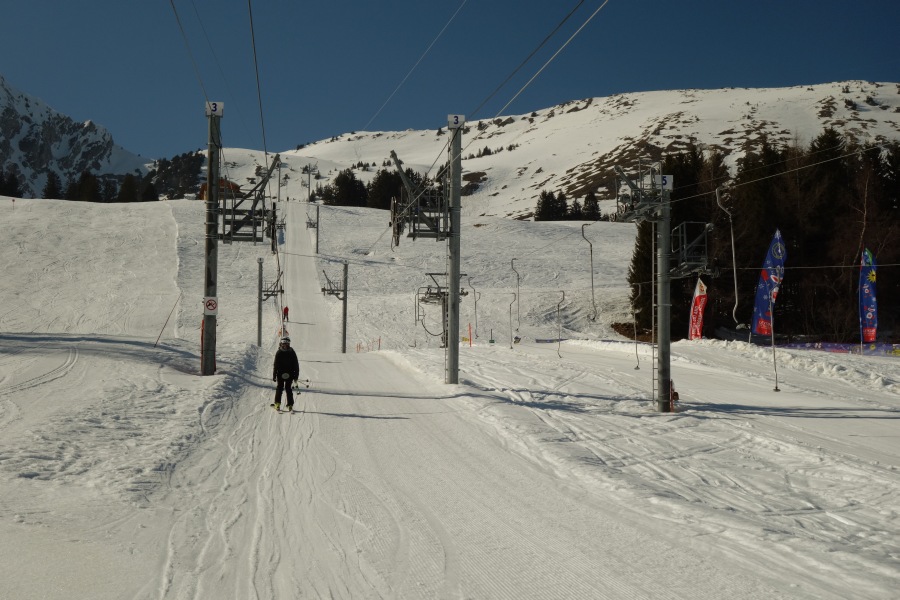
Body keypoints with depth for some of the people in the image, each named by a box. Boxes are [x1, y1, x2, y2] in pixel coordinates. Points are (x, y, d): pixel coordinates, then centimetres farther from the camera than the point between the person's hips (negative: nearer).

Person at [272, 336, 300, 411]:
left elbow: (296, 365, 6)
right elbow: (275, 365, 5)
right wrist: (274, 375, 1)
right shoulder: (279, 353, 3)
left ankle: (290, 405, 3)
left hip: (289, 374, 0)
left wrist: (296, 375, 2)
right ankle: (277, 404, 5)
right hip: (280, 374, 0)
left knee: (288, 389, -3)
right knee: (279, 388, -3)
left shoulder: (292, 353, 3)